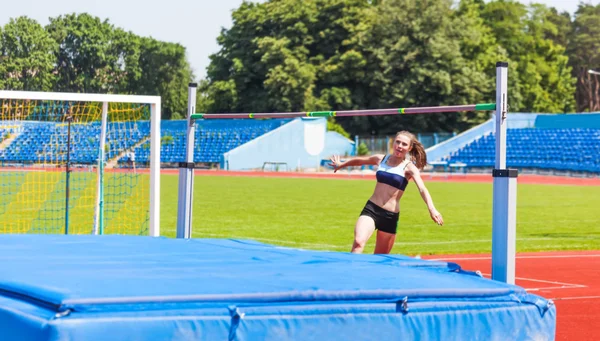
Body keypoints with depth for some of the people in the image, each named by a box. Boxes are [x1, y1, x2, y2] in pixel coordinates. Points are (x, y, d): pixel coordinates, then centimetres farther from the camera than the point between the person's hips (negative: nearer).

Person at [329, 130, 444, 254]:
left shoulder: (409, 168, -5)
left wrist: (431, 208, -40)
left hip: (390, 216, -1)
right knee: (358, 242, -24)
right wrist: (340, 165, 42)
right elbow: (359, 160, 26)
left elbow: (422, 189, -22)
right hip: (371, 209, 2)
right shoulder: (381, 159, 6)